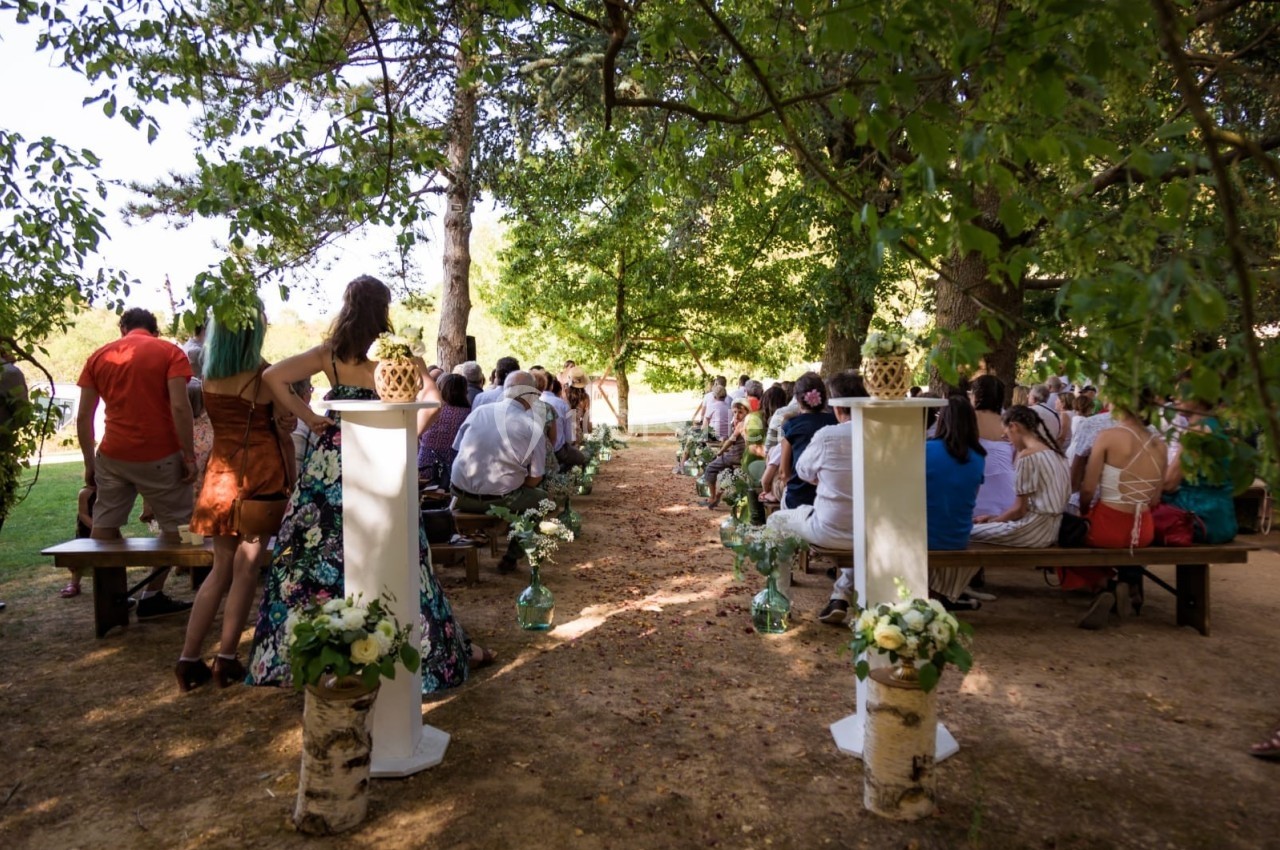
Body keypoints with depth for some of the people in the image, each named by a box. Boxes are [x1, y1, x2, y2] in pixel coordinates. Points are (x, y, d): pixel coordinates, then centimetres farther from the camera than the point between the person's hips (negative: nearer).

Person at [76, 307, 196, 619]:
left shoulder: (99, 356, 11)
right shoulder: (169, 352, 0)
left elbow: (84, 416, 7)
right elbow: (179, 406, -13)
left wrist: (89, 462, 13)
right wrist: (189, 455, -10)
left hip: (112, 455, 4)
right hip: (160, 455, -4)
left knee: (105, 525, 15)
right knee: (176, 526, 9)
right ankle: (151, 597, 7)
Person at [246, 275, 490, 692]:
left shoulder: (330, 354, 1)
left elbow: (272, 376, -4)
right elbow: (432, 403, -19)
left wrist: (307, 416, 0)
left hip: (331, 466, 3)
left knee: (315, 555, 11)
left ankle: (290, 653, 21)